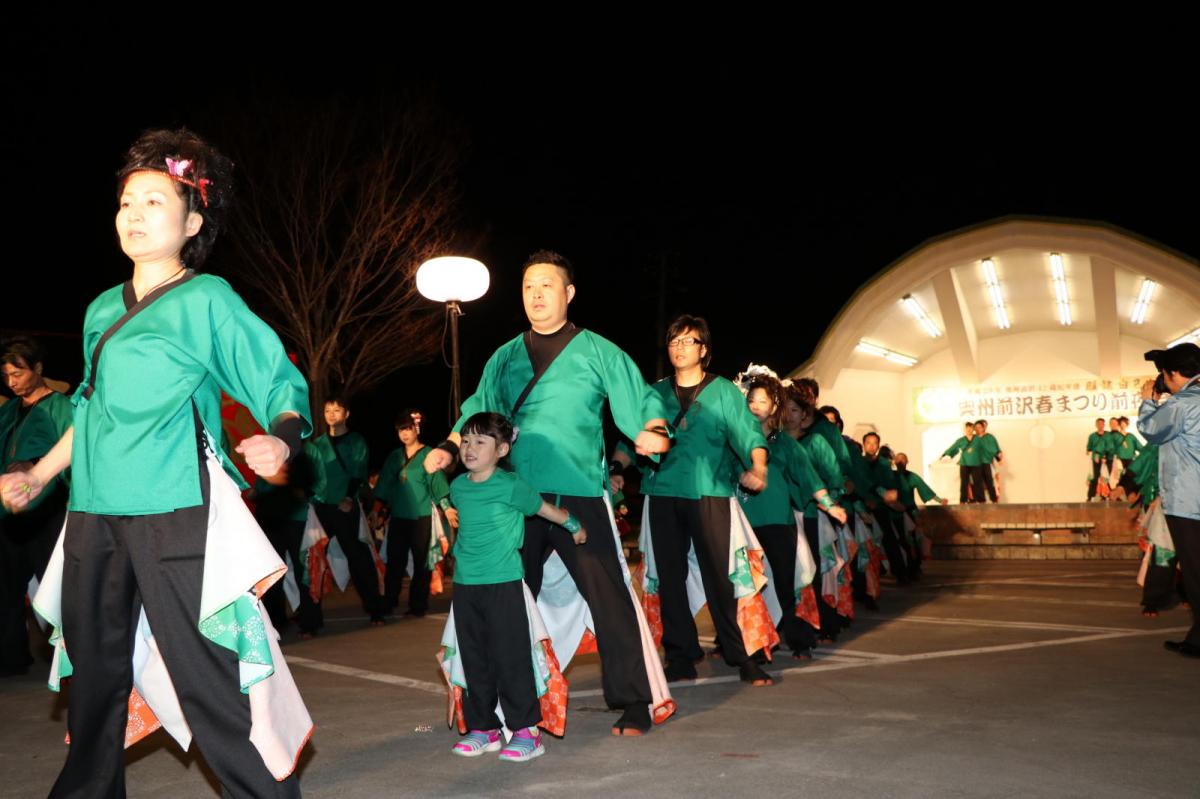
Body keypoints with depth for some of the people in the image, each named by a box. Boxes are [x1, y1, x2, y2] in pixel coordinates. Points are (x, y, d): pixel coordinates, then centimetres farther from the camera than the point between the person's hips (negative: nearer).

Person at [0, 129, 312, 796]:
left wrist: (279, 441, -26)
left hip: (173, 514, -6)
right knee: (95, 674, 15)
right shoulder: (103, 311, 17)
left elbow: (281, 383, -7)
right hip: (95, 513, 7)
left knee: (207, 680, -8)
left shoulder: (206, 300, -2)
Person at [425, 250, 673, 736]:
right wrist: (448, 448, 2)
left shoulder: (598, 352, 4)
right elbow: (478, 413, 18)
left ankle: (635, 703, 8)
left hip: (579, 498, -4)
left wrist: (654, 432, -21)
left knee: (607, 598, -4)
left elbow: (639, 403, -1)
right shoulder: (504, 359, 15)